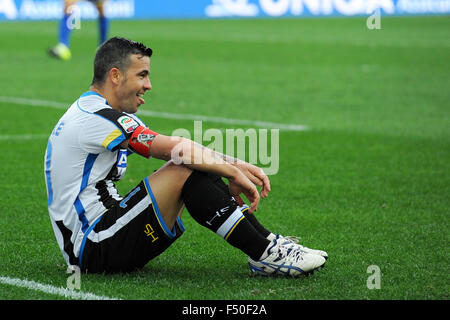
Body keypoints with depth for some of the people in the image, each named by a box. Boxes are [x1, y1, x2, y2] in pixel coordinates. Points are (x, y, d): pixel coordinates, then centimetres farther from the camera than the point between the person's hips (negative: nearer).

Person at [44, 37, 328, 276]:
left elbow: (178, 148, 10)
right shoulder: (94, 116, -17)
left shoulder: (113, 115, 16)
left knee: (195, 165, 7)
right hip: (92, 250, -10)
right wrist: (233, 172, -12)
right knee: (185, 172, -20)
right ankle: (264, 254, -15)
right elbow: (175, 149, -21)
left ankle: (267, 242, 2)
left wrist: (235, 164, -2)